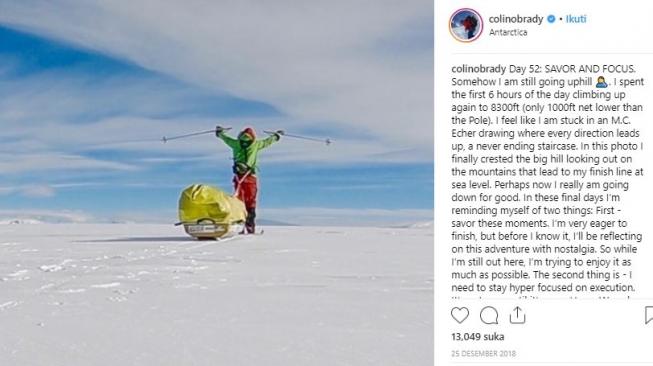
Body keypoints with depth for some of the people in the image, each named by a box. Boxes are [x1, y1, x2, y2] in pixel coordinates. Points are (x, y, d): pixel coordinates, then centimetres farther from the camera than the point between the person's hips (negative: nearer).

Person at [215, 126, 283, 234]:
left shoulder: (235, 143, 11)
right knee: (250, 203, 5)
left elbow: (224, 137, 30)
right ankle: (250, 228, 2)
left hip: (238, 176, 1)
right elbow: (268, 141, 26)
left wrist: (219, 131, 52)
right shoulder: (256, 144, 8)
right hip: (251, 177, -1)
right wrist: (277, 135, 46)